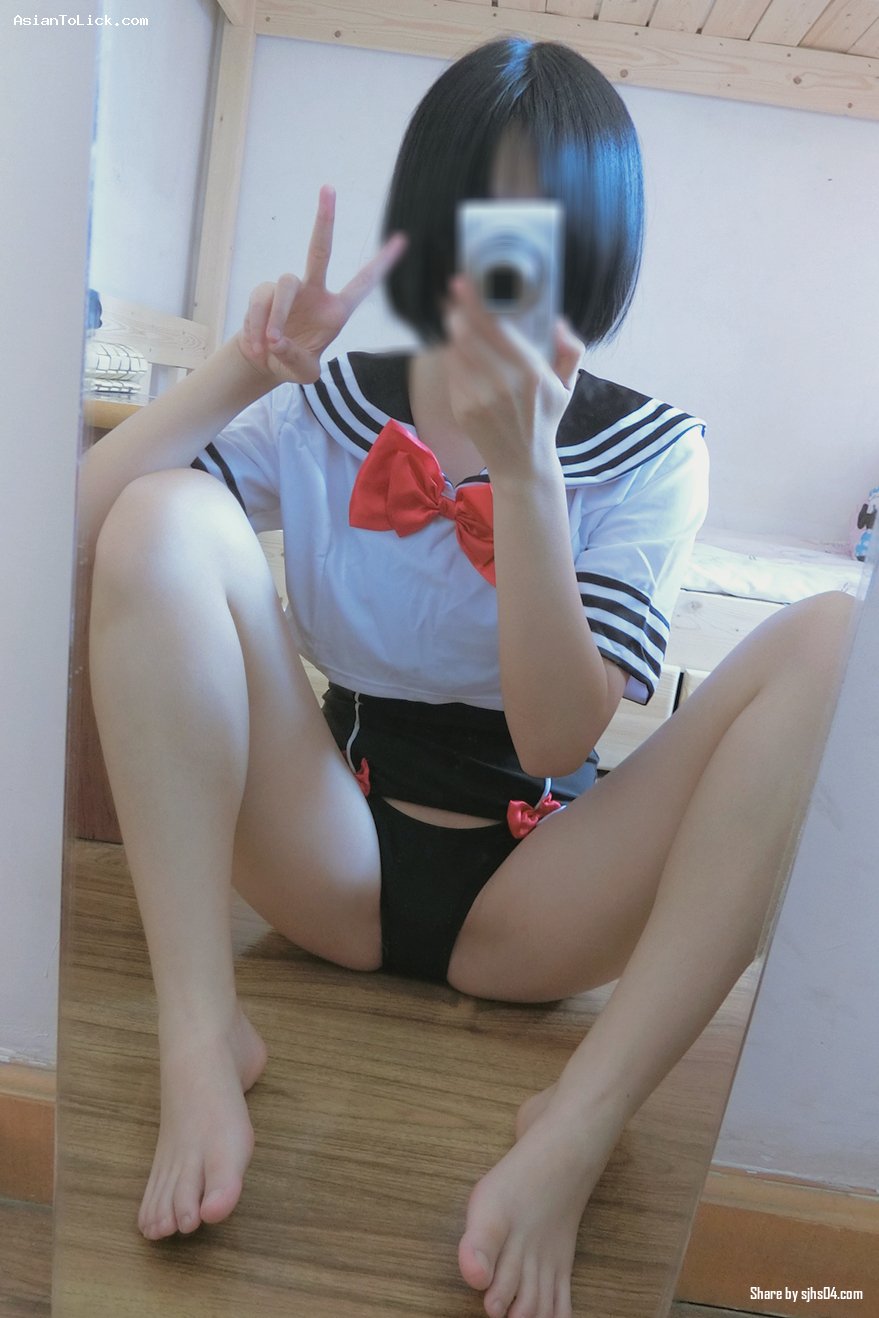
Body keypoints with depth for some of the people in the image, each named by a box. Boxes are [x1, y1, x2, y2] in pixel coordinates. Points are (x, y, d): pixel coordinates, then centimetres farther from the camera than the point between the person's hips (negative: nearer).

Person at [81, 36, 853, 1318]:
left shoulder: (651, 450, -4)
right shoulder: (324, 407, -1)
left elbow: (556, 743, -18)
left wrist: (523, 468, -26)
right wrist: (240, 371, -18)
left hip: (531, 901, 0)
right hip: (335, 865, 1)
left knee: (830, 641, -20)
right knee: (168, 517, -18)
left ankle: (579, 1123, -27)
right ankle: (201, 1040, -21)